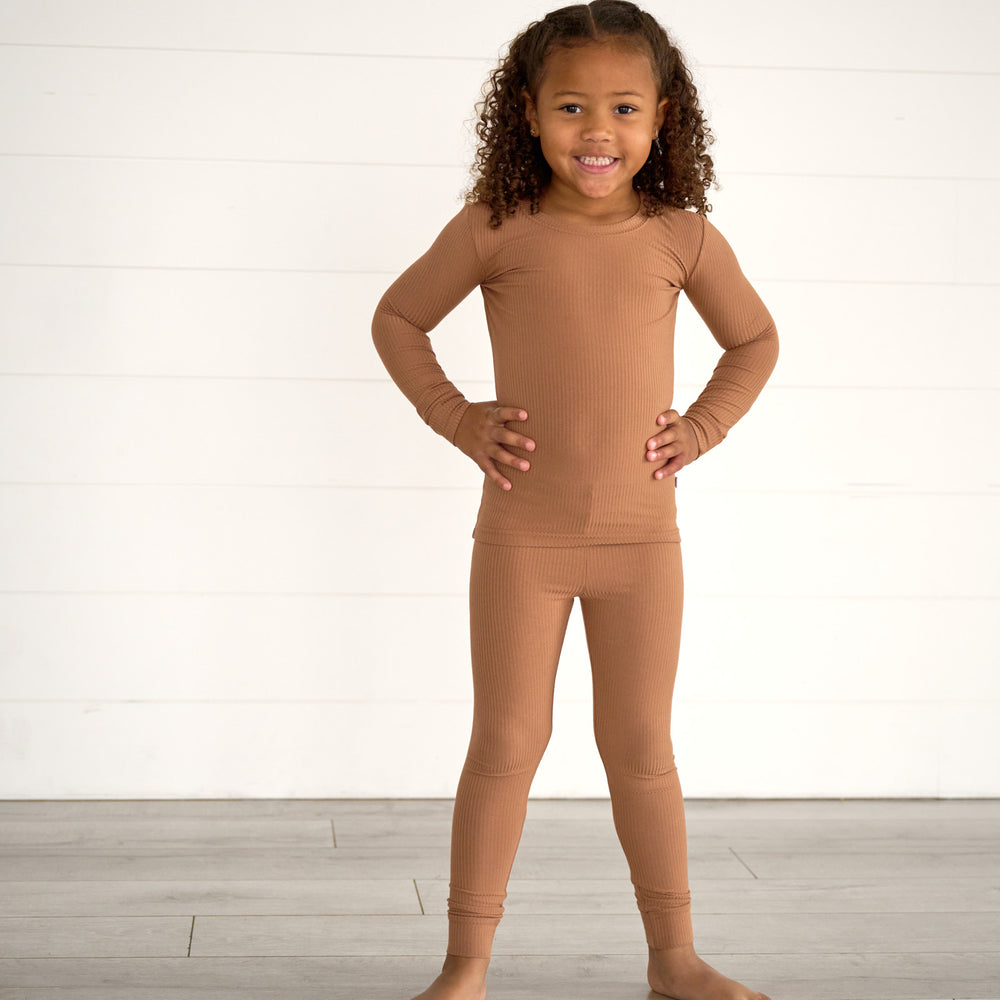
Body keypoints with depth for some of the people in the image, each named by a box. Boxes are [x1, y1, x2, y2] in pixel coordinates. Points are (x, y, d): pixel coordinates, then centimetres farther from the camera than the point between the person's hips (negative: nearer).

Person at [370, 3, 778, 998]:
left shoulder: (683, 237, 0)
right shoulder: (496, 227, -4)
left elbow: (754, 339, 16)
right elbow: (398, 319, 8)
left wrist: (701, 429, 3)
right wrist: (457, 419, -2)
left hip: (644, 539, 2)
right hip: (522, 536, -1)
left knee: (641, 747, 11)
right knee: (506, 741, 3)